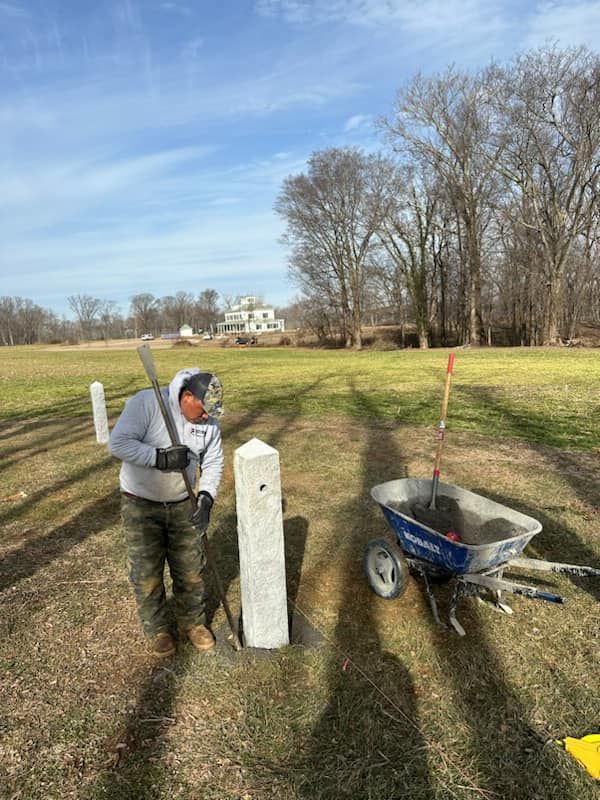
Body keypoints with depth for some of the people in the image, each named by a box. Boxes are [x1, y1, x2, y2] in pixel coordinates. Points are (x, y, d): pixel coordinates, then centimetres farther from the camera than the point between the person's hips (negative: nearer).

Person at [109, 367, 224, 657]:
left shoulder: (209, 420, -7)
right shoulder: (146, 403, -22)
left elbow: (213, 462, 0)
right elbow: (118, 443, -26)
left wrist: (206, 498, -14)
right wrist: (161, 458, -32)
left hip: (183, 505, 4)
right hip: (141, 504, -3)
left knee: (191, 570, 12)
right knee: (147, 573, 9)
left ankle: (192, 622, 36)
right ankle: (156, 629, 33)